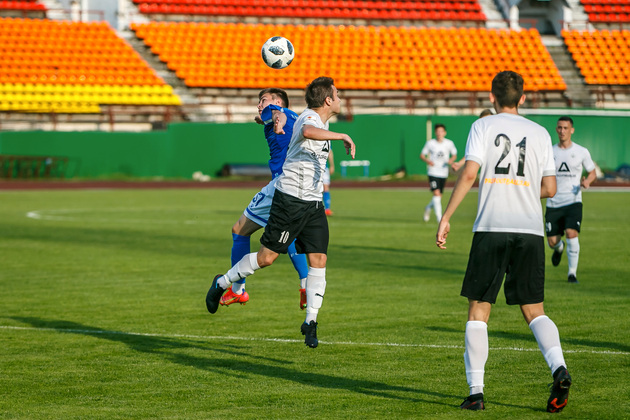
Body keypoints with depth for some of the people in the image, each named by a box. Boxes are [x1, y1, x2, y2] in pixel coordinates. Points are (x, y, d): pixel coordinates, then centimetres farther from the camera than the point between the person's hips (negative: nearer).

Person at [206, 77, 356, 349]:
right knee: (267, 257, -3)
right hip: (290, 198, -8)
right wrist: (342, 136, -39)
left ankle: (310, 321, 3)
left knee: (318, 260, -3)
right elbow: (308, 132, -41)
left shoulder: (320, 121, 15)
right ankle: (221, 284, 18)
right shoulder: (310, 117, -15)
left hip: (313, 203, 8)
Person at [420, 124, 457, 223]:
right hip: (433, 172, -3)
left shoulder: (449, 143, 0)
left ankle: (428, 208, 40)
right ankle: (439, 217, -14)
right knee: (436, 193, -17)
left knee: (439, 196, 10)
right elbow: (422, 155, 4)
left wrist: (451, 160, -10)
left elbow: (454, 155, 13)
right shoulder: (430, 143, -4)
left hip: (443, 173, 3)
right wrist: (427, 160, -16)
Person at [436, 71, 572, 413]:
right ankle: (558, 368, -18)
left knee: (478, 310, 5)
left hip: (491, 229, -2)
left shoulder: (483, 127, 3)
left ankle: (476, 391, 0)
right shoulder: (539, 133, 12)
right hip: (531, 230, 2)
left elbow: (469, 173, -9)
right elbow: (550, 189, 10)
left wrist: (446, 217, -6)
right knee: (534, 310, 8)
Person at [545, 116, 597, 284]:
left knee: (571, 233, -23)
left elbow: (593, 172, 13)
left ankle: (572, 272, -10)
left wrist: (587, 181, -9)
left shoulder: (581, 152, 2)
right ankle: (559, 248, 41)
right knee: (552, 241, 1)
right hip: (553, 203, 2)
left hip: (573, 201, -2)